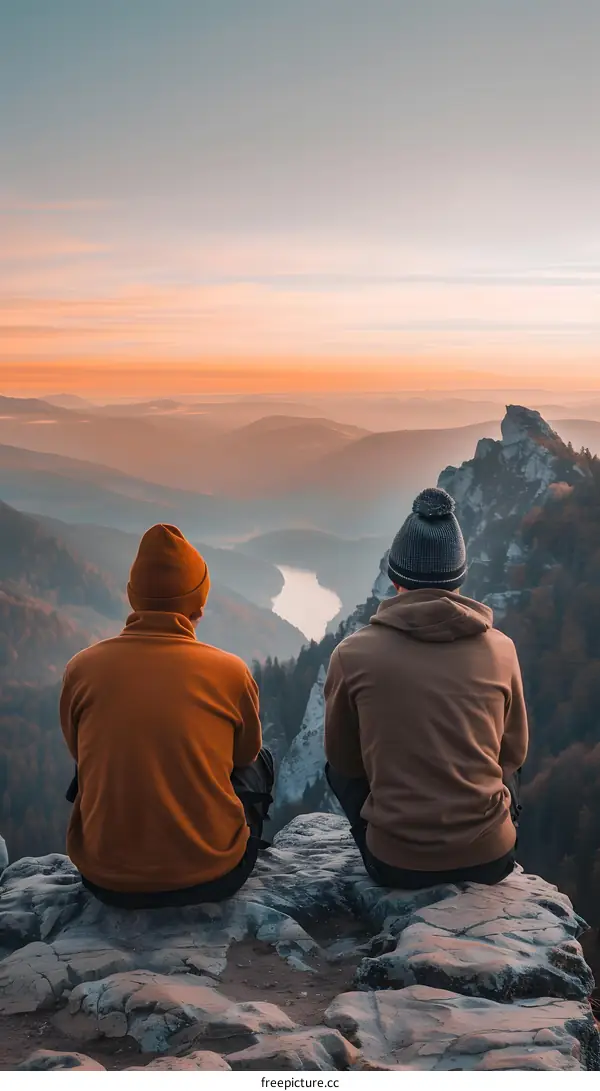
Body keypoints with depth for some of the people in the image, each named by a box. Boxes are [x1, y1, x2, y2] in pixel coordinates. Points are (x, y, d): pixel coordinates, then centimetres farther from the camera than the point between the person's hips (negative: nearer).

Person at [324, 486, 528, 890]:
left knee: (340, 767, 25)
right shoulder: (500, 649, -6)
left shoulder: (353, 653, -11)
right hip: (490, 858, 2)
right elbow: (514, 752, 9)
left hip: (396, 863, -1)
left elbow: (343, 759, 4)